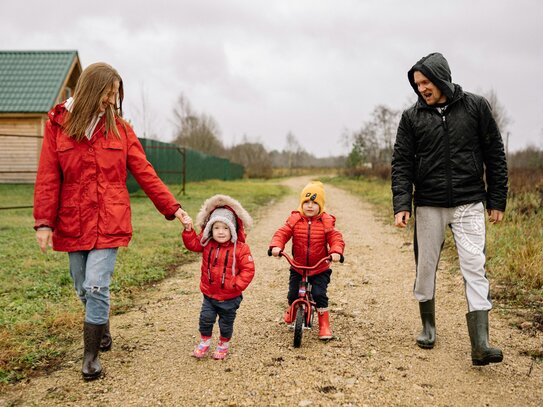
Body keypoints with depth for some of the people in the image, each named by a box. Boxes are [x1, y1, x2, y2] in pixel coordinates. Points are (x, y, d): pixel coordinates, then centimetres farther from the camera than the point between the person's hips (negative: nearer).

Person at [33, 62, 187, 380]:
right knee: (84, 289, 12)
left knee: (97, 286, -9)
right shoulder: (58, 125, 1)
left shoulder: (120, 128, 3)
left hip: (109, 221, -1)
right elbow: (48, 178, -1)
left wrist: (172, 207, -1)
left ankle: (91, 356, 7)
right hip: (72, 223, 1)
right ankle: (103, 334, 38)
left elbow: (144, 172, 3)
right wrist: (44, 222, -7)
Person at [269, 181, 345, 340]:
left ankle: (324, 325, 5)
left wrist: (336, 251, -34)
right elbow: (282, 233, -12)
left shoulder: (326, 222, -8)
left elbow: (336, 238, -14)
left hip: (320, 268, -2)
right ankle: (292, 308, 42)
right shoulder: (294, 220, -6)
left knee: (320, 294, -12)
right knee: (293, 293, 4)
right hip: (298, 267, 2)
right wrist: (276, 246, -32)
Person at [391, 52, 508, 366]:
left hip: (469, 204, -1)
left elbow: (495, 155, 4)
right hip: (428, 206, 2)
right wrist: (402, 204, -10)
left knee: (475, 268, -9)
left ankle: (481, 344, -10)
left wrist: (497, 200, 2)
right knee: (426, 268, 9)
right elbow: (402, 163, 1)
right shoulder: (412, 117, 3)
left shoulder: (475, 106, 1)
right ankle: (428, 326, 28)